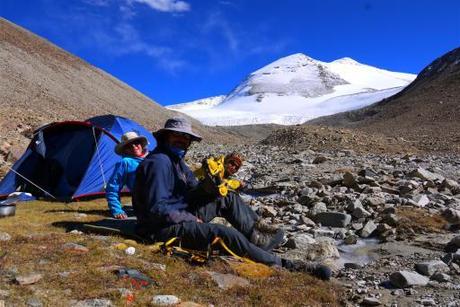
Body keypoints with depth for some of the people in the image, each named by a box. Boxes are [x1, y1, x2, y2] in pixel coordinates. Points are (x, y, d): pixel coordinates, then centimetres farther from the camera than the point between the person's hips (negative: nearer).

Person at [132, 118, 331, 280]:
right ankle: (284, 267, -16)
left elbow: (194, 189, 13)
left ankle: (258, 237, 13)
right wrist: (191, 218, -17)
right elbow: (156, 208, -27)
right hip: (164, 227, -10)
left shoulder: (175, 159, 11)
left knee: (228, 199, 10)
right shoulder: (159, 163, -21)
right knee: (228, 235, -25)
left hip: (181, 214, 10)